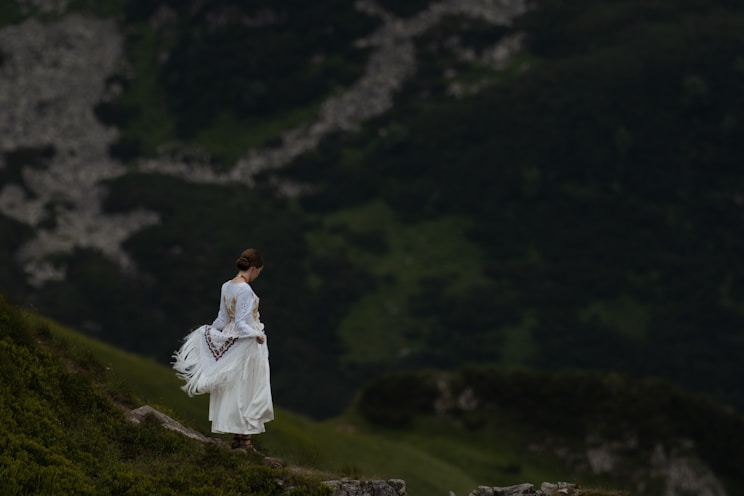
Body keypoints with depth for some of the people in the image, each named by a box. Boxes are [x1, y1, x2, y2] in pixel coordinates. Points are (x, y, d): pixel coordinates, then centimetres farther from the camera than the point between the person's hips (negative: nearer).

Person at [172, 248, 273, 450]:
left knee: (233, 389, 12)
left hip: (230, 341, 8)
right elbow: (241, 323, -22)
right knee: (246, 389, -3)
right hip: (246, 343, -8)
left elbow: (222, 318, 14)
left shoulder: (226, 287, 6)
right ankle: (244, 438, -1)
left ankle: (236, 437, 17)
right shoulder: (245, 290, -19)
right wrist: (256, 335, -32)